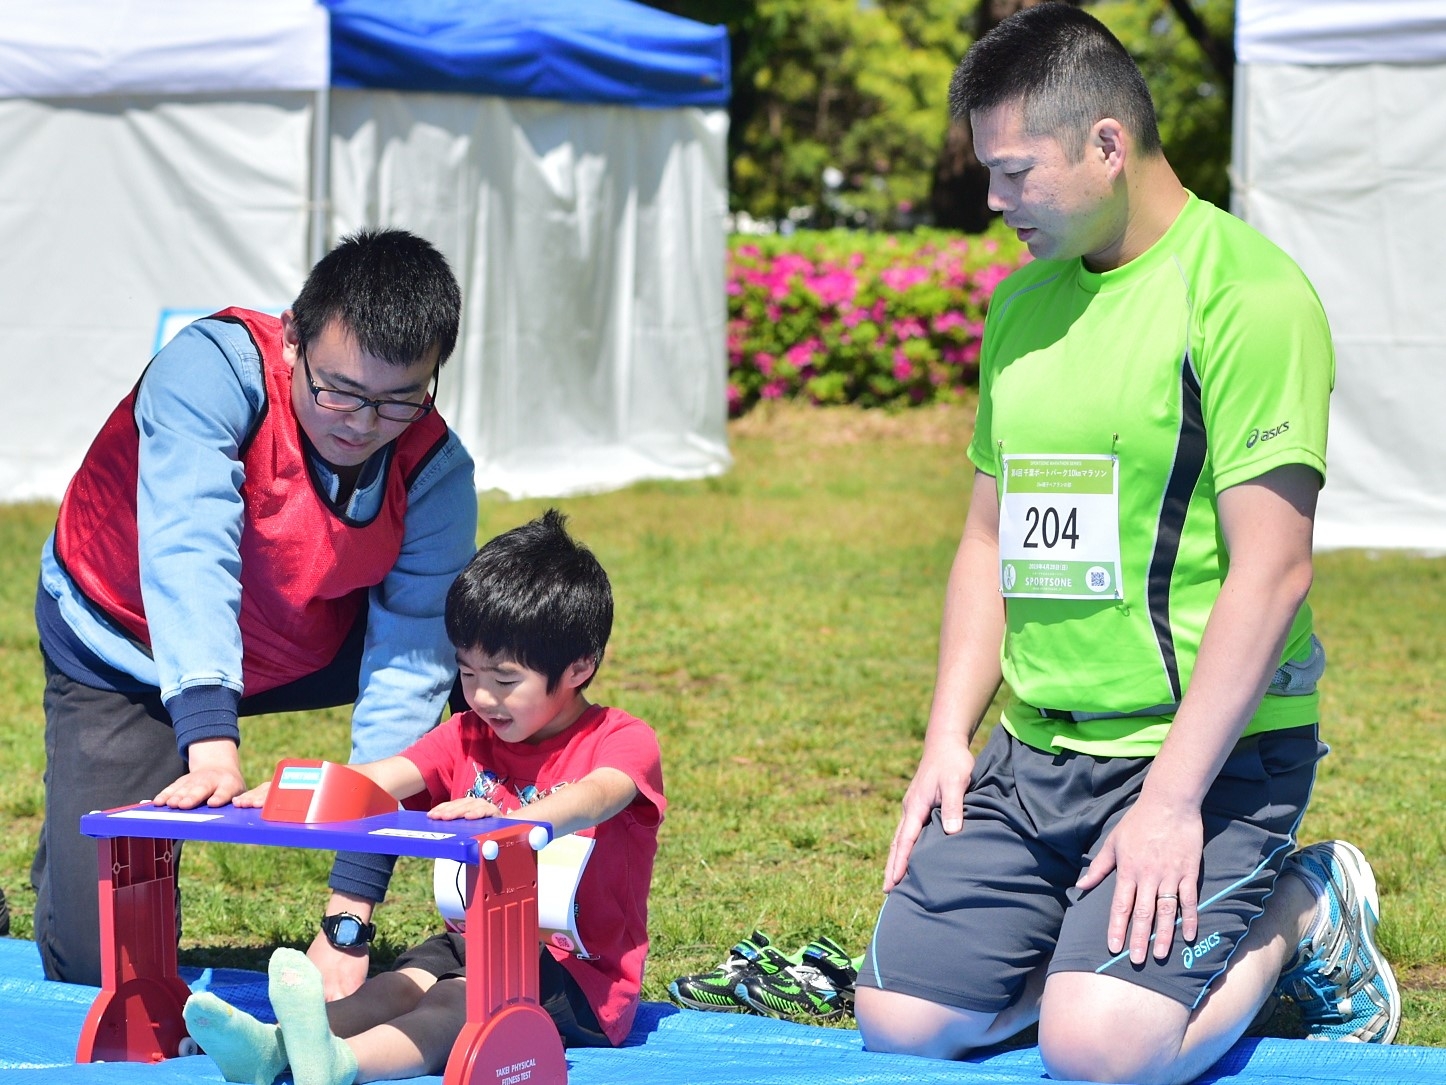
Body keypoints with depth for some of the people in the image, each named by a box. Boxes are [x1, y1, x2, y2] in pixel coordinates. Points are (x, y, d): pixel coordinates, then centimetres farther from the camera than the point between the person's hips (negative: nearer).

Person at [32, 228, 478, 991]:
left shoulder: (436, 472, -23)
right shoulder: (212, 368, -32)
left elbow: (408, 671, -27)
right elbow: (188, 555, -44)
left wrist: (350, 915, -34)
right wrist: (212, 747, -59)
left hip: (306, 654, 3)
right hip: (125, 652, -3)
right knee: (100, 958, -13)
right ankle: (81, 820, 21)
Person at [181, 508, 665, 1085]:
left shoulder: (622, 742, -7)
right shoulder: (469, 736, 13)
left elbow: (596, 797, -31)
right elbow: (379, 778, -3)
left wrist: (507, 819, -51)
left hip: (581, 973, -7)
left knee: (458, 1002, -32)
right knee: (400, 985, -23)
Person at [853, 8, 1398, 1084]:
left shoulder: (1244, 292, -13)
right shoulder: (1023, 305, 12)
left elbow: (1272, 572, -18)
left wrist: (1172, 797, -21)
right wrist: (949, 738, 7)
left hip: (1209, 749, -7)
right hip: (1034, 753, 7)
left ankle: (1297, 916, 5)